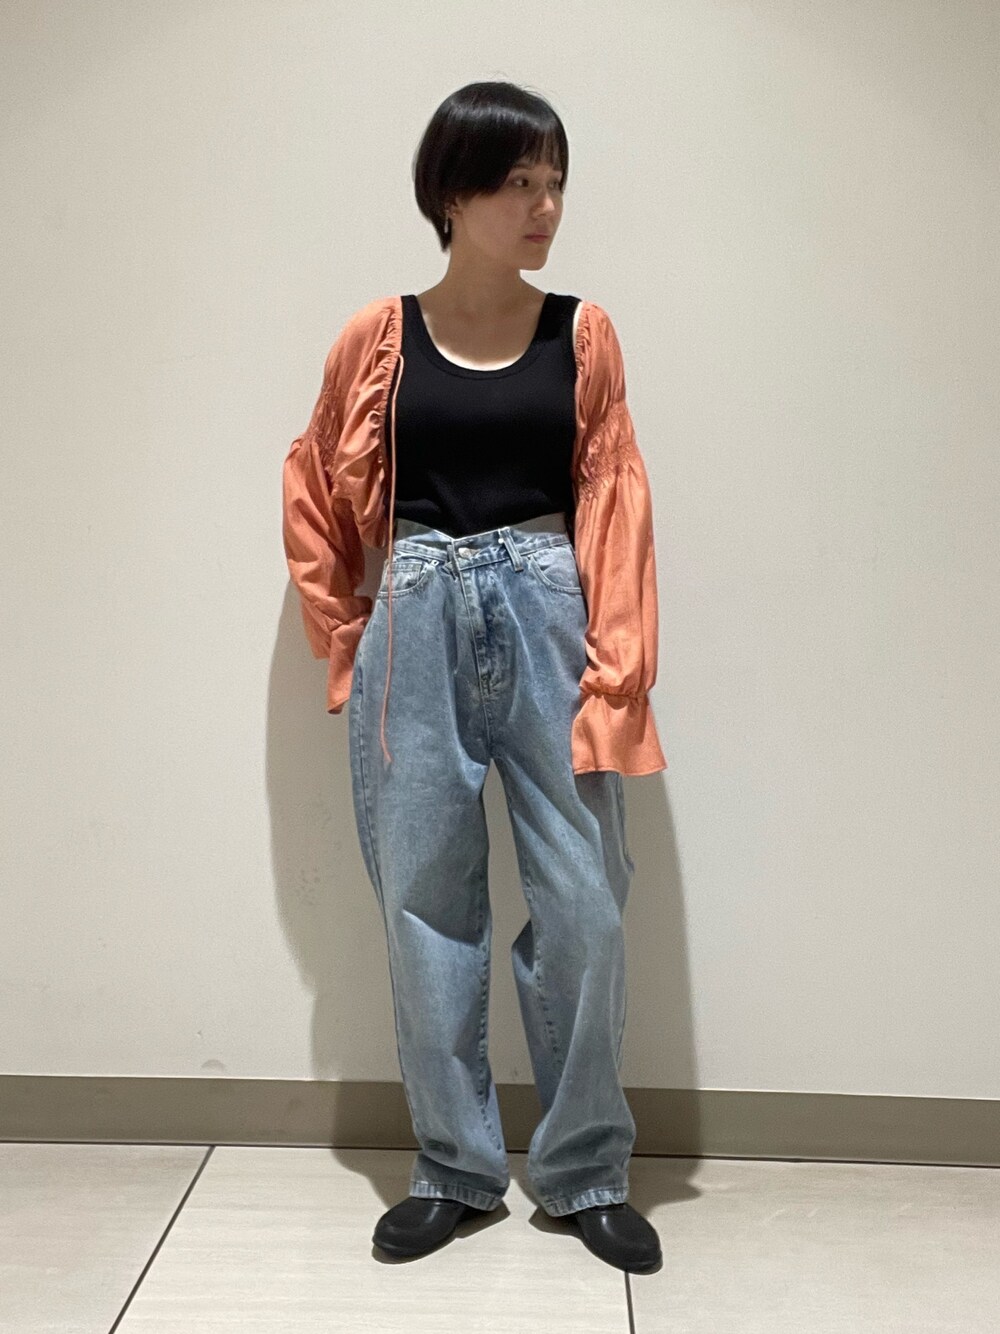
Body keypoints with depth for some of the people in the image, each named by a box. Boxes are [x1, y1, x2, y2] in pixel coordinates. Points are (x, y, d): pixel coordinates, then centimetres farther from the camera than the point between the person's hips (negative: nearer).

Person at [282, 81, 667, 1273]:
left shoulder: (583, 336, 4)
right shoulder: (378, 338, 3)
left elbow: (614, 506, 0)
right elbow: (314, 499, 13)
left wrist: (618, 676, -8)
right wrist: (344, 642, 10)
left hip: (548, 622, 0)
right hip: (418, 633, 1)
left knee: (583, 902, 1)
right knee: (426, 904, 7)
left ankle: (587, 1171, 22)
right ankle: (454, 1166, 25)